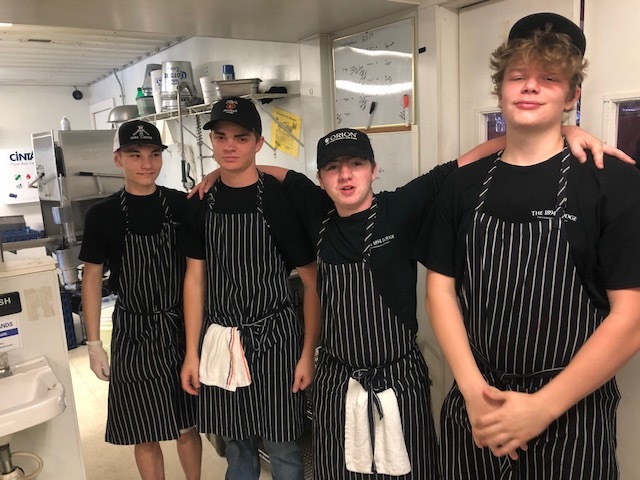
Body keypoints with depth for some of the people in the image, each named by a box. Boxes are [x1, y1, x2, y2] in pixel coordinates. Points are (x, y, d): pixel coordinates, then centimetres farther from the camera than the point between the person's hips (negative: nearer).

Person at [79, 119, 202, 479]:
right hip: (134, 332, -1)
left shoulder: (181, 205, -3)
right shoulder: (103, 215, -5)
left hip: (181, 327, 1)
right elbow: (92, 278, -1)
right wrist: (94, 344, -1)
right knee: (145, 435, 10)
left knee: (187, 427, 14)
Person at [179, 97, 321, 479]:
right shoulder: (202, 203, 3)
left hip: (273, 338, -4)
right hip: (219, 341, 4)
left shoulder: (281, 199, -12)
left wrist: (308, 353, -11)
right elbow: (195, 279, 6)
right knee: (237, 448, 19)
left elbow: (313, 281, -9)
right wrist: (192, 353, 5)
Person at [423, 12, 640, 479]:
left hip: (572, 415, -2)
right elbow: (440, 287, 0)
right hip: (473, 406, 3)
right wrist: (473, 388, -11)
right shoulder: (463, 185, 2)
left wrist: (543, 405, -16)